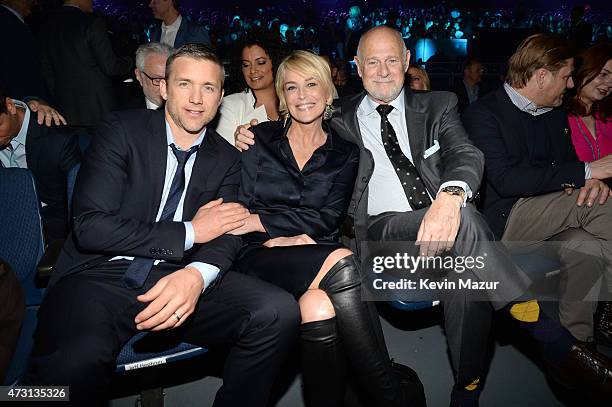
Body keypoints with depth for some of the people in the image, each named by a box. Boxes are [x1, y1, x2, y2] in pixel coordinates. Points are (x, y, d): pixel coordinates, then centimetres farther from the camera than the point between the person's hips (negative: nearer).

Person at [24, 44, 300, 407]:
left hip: (177, 279, 4)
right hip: (103, 274, -3)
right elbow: (90, 227, -11)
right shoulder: (123, 130, -1)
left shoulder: (227, 159, 11)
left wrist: (196, 275, -23)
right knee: (74, 362, -37)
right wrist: (189, 232, -10)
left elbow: (226, 233, 1)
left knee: (280, 313, -21)